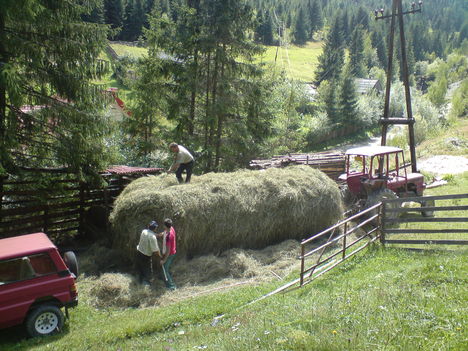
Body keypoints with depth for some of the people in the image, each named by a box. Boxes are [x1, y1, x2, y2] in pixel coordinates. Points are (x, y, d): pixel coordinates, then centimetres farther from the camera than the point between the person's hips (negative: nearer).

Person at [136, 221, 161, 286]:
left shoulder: (143, 231, -8)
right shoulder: (152, 236, -28)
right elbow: (155, 249, -26)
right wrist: (160, 255, -6)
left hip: (139, 252, 7)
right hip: (146, 255, -7)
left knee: (140, 267, 26)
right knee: (148, 269, 16)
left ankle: (141, 279, 43)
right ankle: (145, 281, 29)